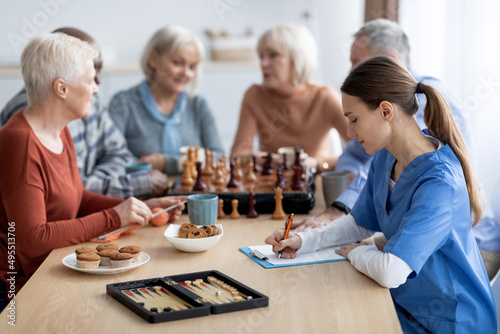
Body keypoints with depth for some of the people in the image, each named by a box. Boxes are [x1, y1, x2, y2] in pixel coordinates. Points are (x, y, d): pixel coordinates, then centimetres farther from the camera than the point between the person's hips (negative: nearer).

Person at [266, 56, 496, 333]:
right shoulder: (385, 158, -2)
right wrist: (302, 241, -2)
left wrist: (355, 252, -15)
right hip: (405, 305, 7)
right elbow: (360, 223, 13)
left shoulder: (439, 183, -30)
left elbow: (391, 271, -36)